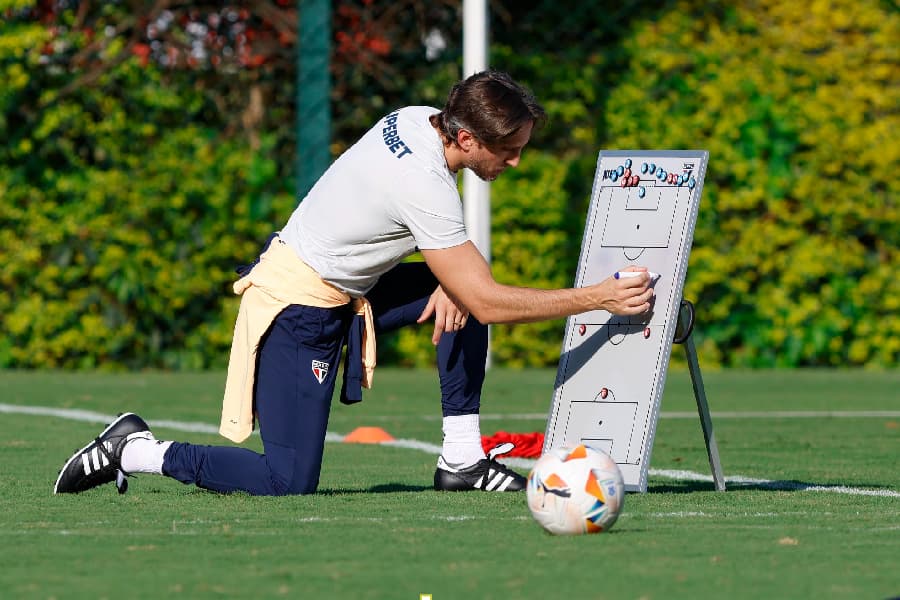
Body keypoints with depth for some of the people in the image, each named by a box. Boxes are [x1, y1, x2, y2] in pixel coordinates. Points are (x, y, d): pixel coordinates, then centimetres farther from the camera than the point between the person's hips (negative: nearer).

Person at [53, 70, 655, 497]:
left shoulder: (419, 119, -2)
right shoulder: (424, 184, -28)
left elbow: (440, 232, 18)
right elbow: (488, 302, -23)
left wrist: (451, 283, 0)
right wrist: (598, 298, -19)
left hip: (341, 287, 10)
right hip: (299, 308, -10)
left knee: (458, 297, 5)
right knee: (289, 483, -12)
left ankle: (462, 459, 8)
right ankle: (137, 451, 2)